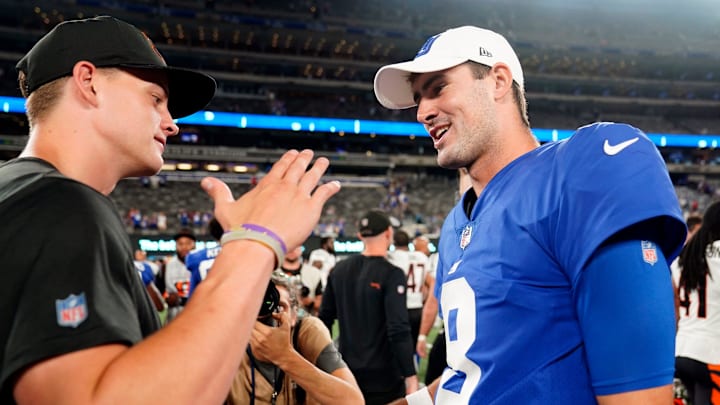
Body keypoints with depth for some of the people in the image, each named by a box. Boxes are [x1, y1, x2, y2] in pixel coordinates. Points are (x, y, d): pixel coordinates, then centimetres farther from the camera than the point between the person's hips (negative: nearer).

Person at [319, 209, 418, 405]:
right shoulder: (391, 274, -14)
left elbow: (325, 318, 9)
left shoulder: (339, 269, 4)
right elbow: (399, 330, -20)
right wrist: (410, 376, -17)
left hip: (347, 373, 6)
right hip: (383, 375, -6)